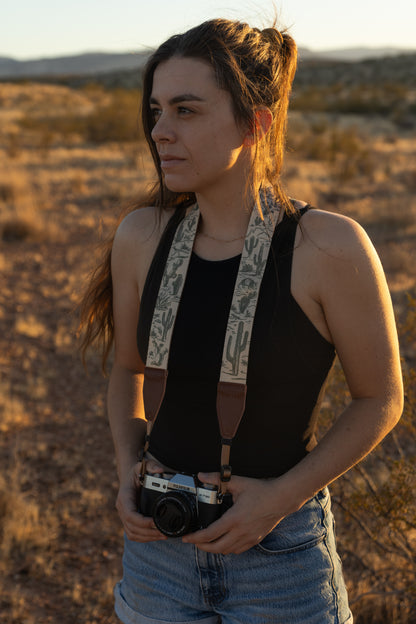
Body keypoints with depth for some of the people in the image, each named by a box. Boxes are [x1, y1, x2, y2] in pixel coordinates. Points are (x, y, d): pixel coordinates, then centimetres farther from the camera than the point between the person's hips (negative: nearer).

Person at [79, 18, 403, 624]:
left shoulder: (331, 247, -18)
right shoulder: (141, 238, -8)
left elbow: (381, 398, -7)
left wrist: (282, 496, -15)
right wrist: (129, 472, -6)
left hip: (283, 550, -3)